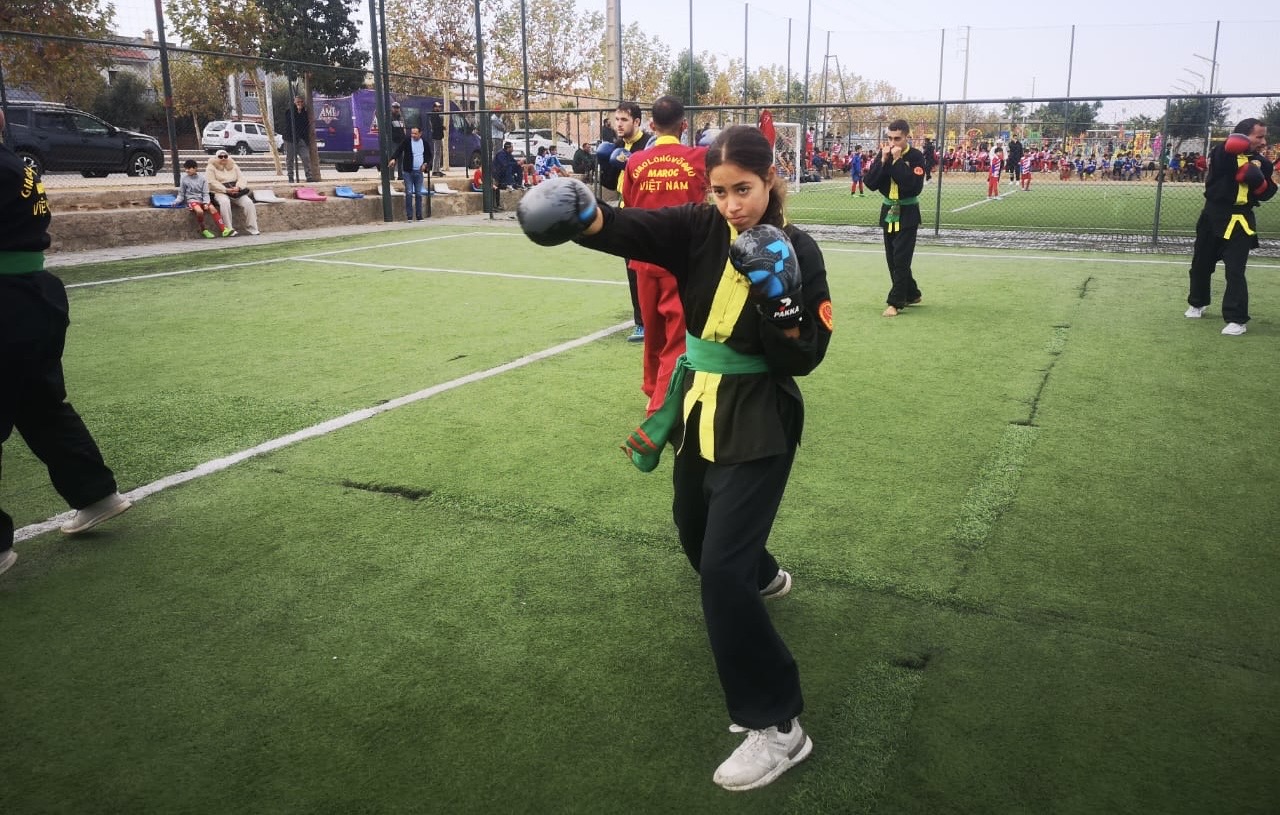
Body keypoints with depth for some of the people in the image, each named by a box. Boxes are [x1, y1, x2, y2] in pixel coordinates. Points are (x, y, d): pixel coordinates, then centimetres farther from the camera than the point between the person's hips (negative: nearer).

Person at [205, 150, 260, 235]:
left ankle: (252, 229, -18)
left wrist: (238, 187, -15)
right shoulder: (211, 167, 5)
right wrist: (226, 190, -20)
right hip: (220, 192, -4)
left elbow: (241, 178, 8)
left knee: (248, 202, -23)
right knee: (225, 202, -38)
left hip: (236, 191, 4)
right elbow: (212, 182, -7)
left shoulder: (234, 166, 18)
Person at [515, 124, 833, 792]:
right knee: (694, 528, 28)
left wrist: (777, 298, -30)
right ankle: (761, 576, 62)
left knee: (720, 569, -13)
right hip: (699, 408, 6)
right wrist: (581, 216, -42)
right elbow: (631, 229, -22)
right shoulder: (698, 230, -4)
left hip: (757, 423, -6)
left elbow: (803, 359, -15)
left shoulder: (798, 253, -13)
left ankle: (777, 726, -2)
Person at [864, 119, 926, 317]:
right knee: (892, 259, 12)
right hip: (888, 212, 6)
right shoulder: (883, 154, 0)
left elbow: (915, 187, -25)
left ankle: (896, 302, -7)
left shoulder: (916, 157, -13)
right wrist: (883, 160, -18)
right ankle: (911, 294, 28)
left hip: (907, 214, -6)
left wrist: (898, 160, -25)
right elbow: (870, 183, -8)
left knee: (901, 259, -9)